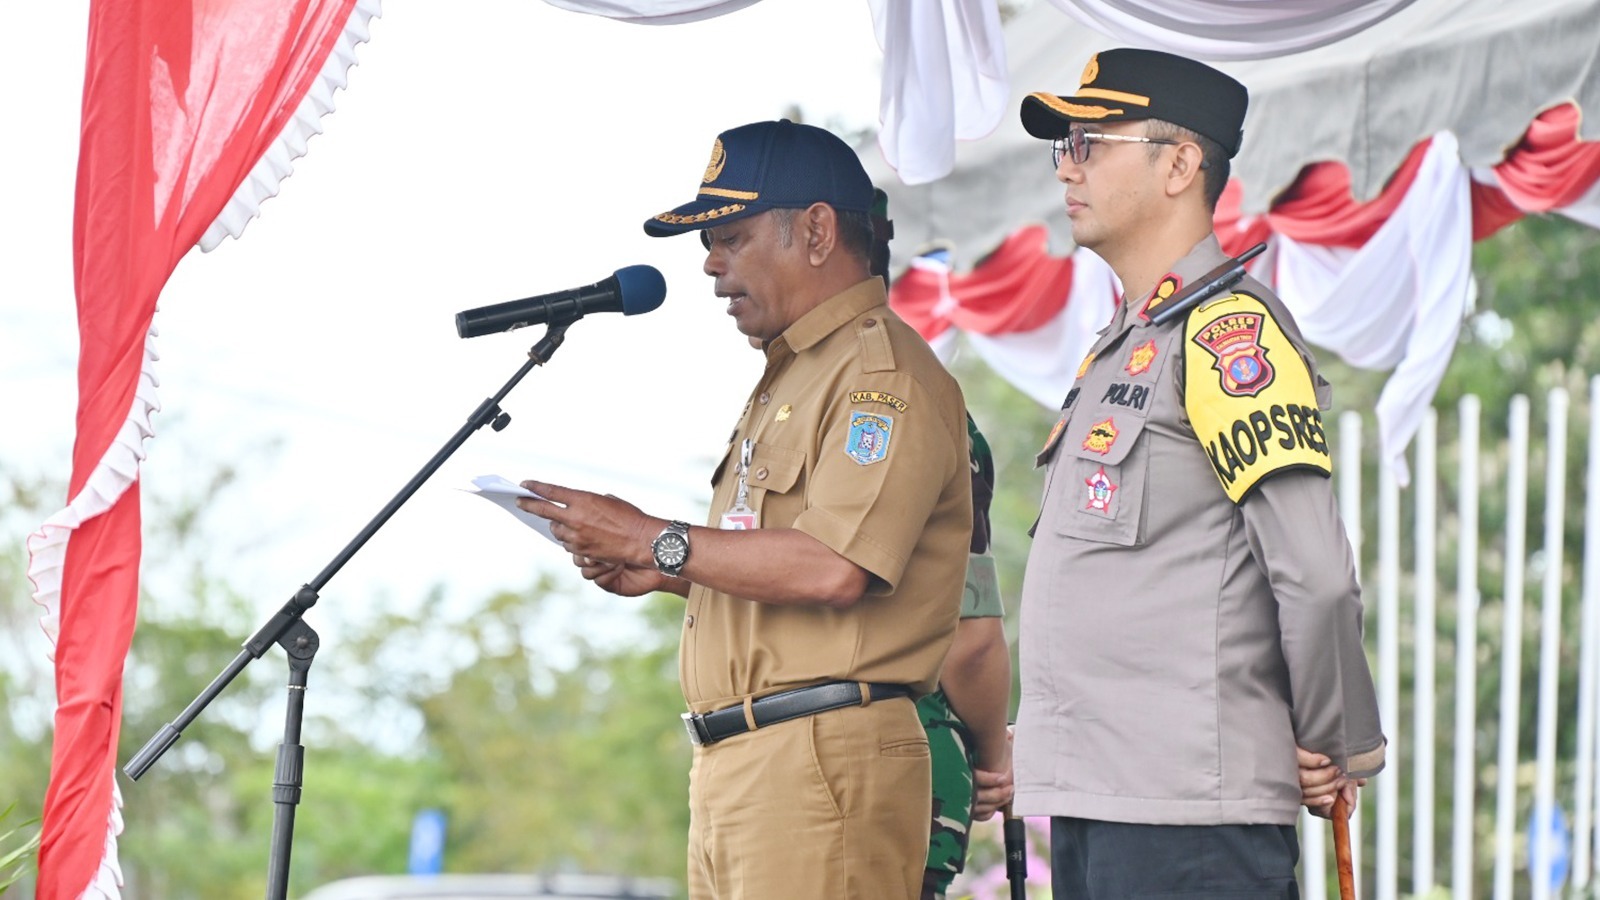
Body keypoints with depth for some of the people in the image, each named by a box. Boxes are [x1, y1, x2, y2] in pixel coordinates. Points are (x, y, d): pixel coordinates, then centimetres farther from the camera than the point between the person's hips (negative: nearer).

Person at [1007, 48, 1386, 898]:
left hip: (1191, 813, -10)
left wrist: (1337, 751, -8)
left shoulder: (1228, 330, -11)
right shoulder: (1123, 345, 20)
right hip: (1090, 799, 10)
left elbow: (1317, 574, -18)